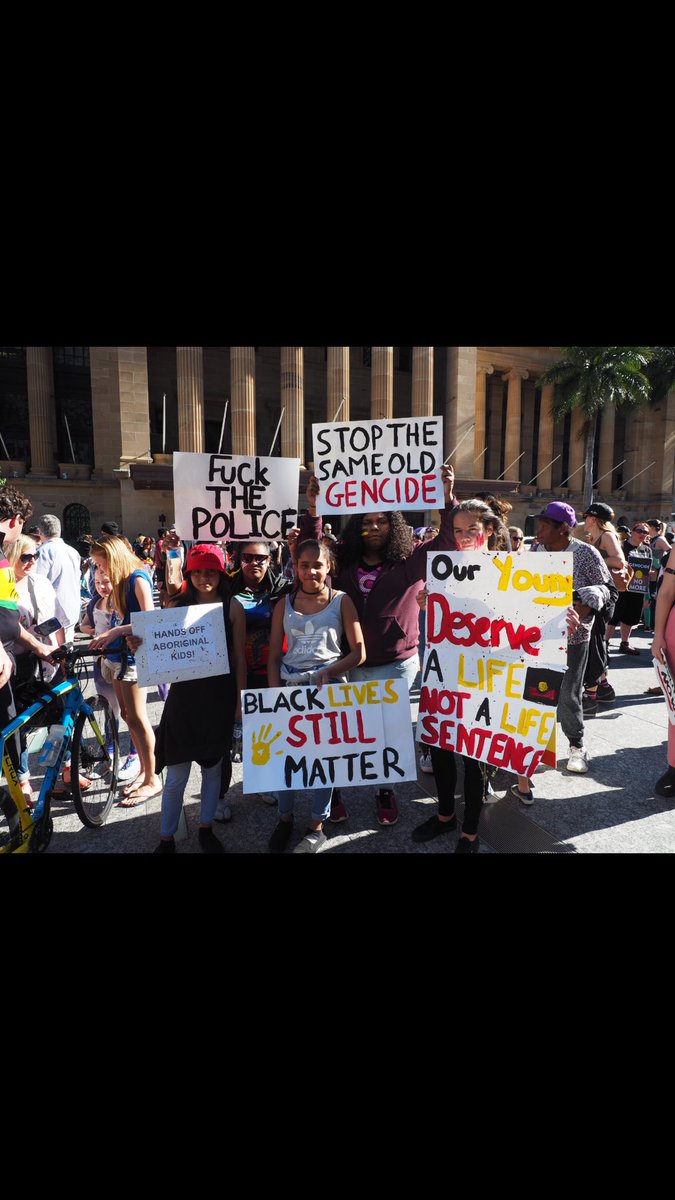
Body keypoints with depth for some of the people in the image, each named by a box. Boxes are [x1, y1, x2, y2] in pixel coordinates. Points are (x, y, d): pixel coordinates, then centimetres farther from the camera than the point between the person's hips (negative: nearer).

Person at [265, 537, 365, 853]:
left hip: (329, 686, -2)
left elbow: (358, 652, -4)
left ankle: (317, 825, 21)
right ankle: (285, 818, 25)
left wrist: (327, 672, -18)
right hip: (290, 685, 2)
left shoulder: (341, 602, -1)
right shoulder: (285, 603, 6)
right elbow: (274, 655, 6)